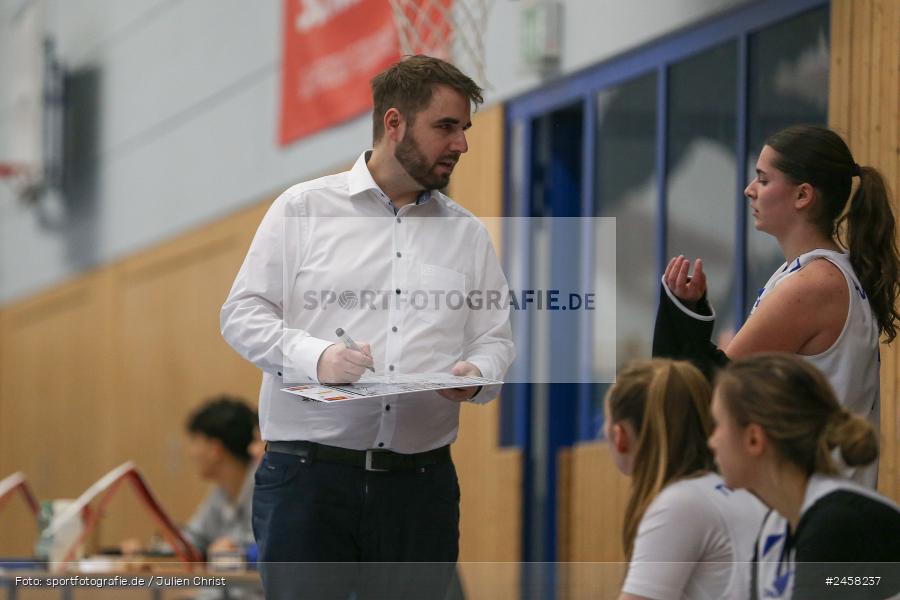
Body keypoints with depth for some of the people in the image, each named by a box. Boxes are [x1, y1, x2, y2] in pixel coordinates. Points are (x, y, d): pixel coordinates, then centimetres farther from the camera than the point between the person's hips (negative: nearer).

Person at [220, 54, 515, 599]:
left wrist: (476, 374, -10)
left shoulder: (468, 233, 16)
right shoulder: (304, 208, 5)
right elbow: (243, 313, 1)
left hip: (421, 483, 3)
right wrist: (314, 356, -16)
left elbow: (497, 339, 14)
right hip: (308, 474, -3)